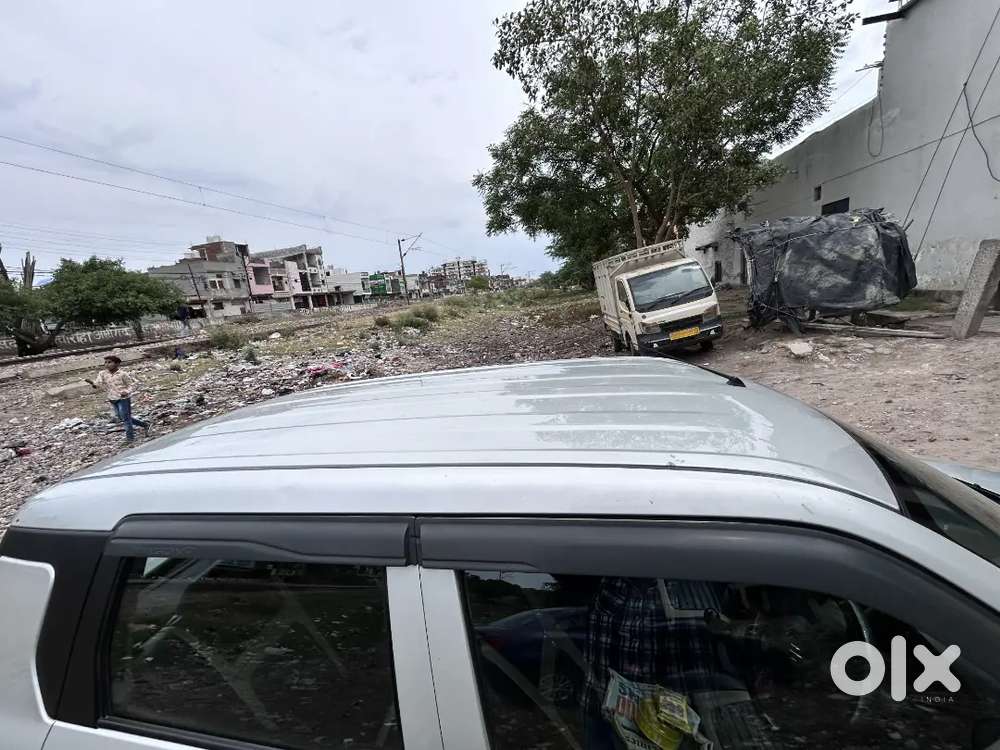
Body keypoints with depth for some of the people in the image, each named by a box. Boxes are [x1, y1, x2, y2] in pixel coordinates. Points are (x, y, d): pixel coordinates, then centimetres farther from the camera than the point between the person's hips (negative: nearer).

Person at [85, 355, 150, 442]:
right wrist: (92, 383, -31)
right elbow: (98, 384, -9)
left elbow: (135, 383, -9)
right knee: (122, 418, 14)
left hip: (123, 398, -7)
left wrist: (127, 392, -22)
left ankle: (130, 436, 10)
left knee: (125, 417, -3)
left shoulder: (122, 374, -13)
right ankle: (144, 424, 29)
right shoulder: (103, 374, 1)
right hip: (113, 399, 7)